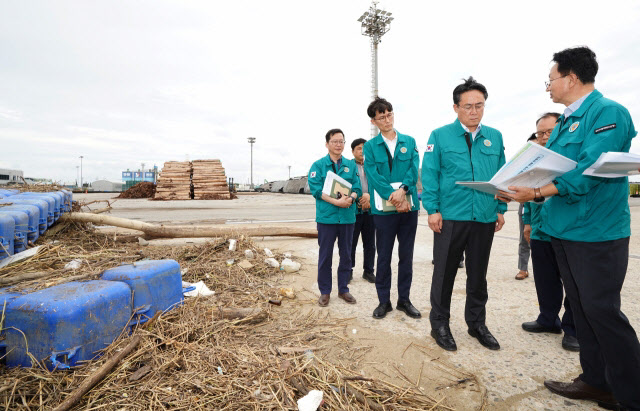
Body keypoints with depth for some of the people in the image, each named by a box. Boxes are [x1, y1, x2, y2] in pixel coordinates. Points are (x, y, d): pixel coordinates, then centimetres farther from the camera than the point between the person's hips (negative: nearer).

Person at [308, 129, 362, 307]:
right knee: (325, 256, 5)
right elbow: (315, 188, -9)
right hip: (326, 217, -3)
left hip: (348, 217, 3)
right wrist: (336, 201, -20)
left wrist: (350, 198, -18)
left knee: (346, 255, 12)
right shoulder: (318, 165, 2)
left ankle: (343, 289, 28)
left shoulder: (351, 165, 11)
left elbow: (357, 188, 4)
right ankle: (325, 291, 20)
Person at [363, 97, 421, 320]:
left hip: (409, 206, 2)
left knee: (406, 255, 10)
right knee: (384, 256, 6)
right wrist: (394, 197, -18)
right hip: (384, 209, -2)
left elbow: (414, 168, -1)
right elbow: (373, 176, -7)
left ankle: (404, 299, 24)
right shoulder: (370, 146, 4)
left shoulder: (409, 141, 11)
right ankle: (384, 301, 20)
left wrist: (403, 189, -19)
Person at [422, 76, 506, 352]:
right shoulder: (440, 136, 0)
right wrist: (432, 210, -12)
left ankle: (476, 323, 33)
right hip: (450, 218, -4)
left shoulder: (495, 137, 11)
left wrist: (501, 208, 7)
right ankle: (439, 324, 22)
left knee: (478, 275, 15)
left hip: (485, 218, 4)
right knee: (444, 272, 6)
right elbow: (429, 175, -5)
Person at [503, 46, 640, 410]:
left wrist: (537, 192, -25)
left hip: (596, 232, -9)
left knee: (602, 311, -1)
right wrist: (525, 191, 0)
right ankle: (597, 382, 30)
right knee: (582, 308, 15)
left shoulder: (608, 112, -11)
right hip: (563, 229, 9)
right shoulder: (565, 121, 15)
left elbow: (589, 172, -23)